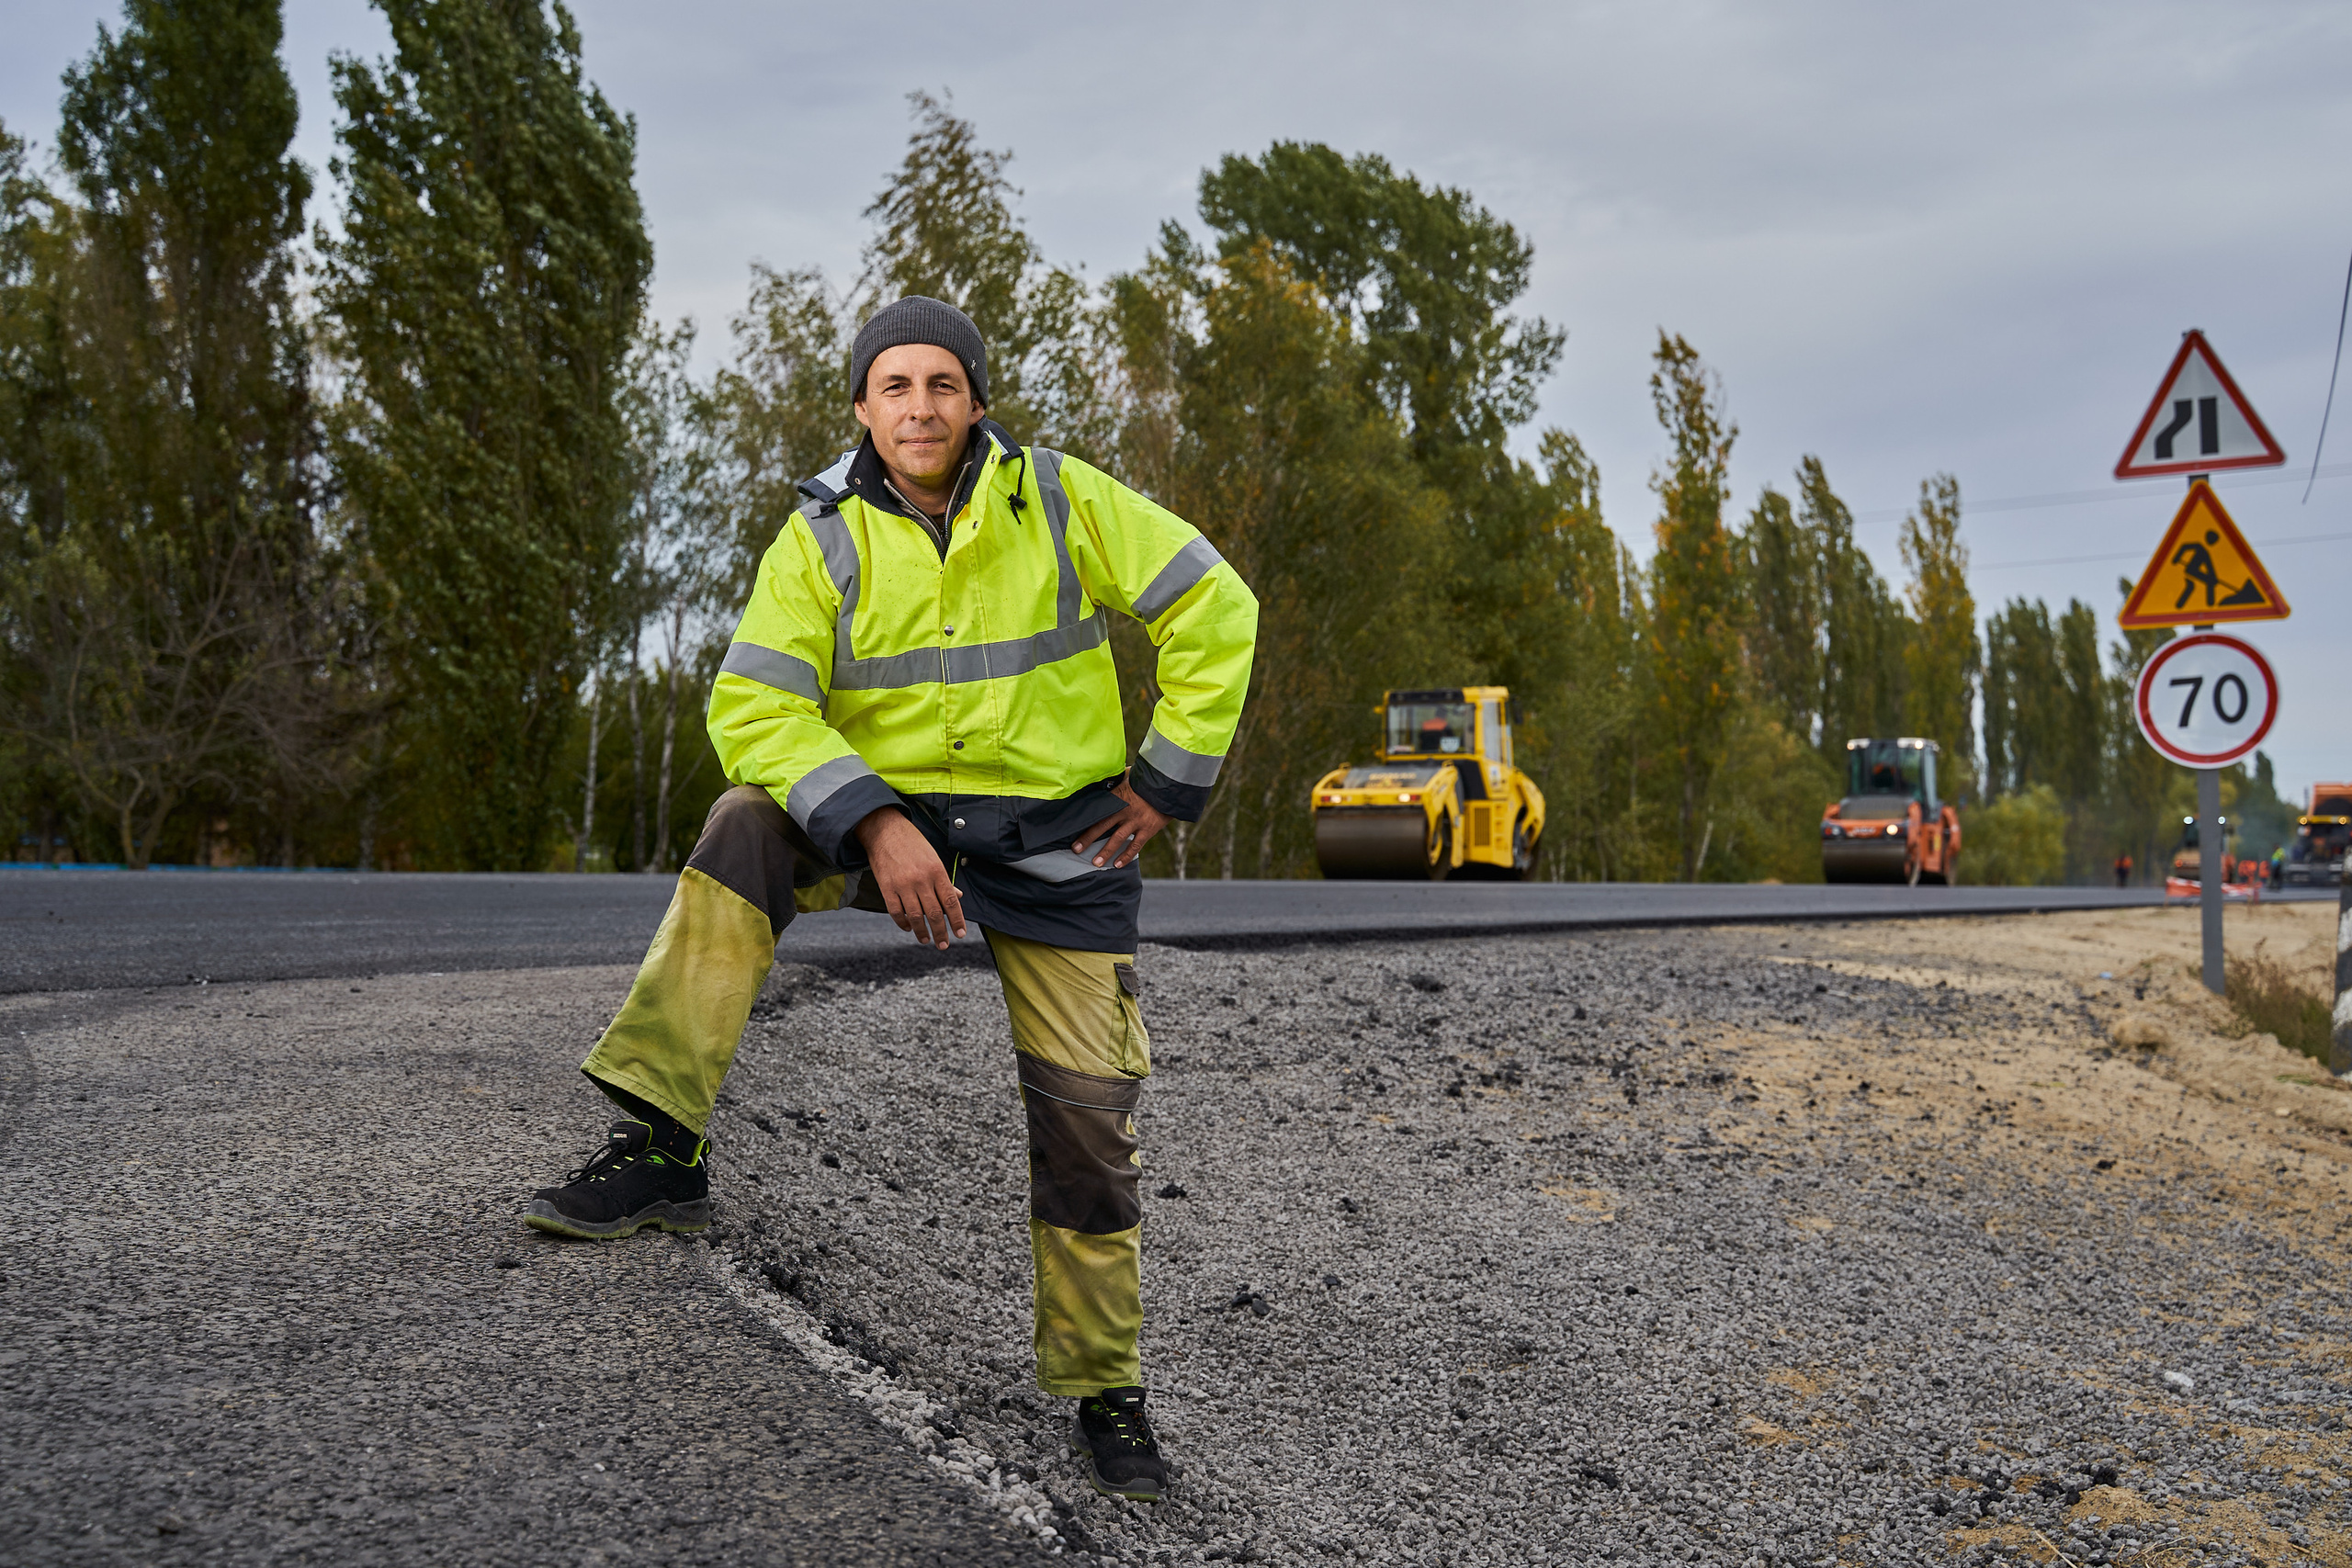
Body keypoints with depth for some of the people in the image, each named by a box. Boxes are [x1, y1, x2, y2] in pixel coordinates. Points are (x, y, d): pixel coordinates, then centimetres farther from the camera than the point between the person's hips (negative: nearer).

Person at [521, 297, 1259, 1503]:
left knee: (1086, 1117, -1)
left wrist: (1165, 781, -6)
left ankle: (1104, 1393, 19)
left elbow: (1214, 611, -3)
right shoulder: (822, 539, -7)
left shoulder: (1063, 503, -8)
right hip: (888, 821, 0)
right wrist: (877, 826, -30)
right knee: (747, 825, -30)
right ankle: (659, 1150, -31)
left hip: (1056, 847, 0)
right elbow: (754, 706, -16)